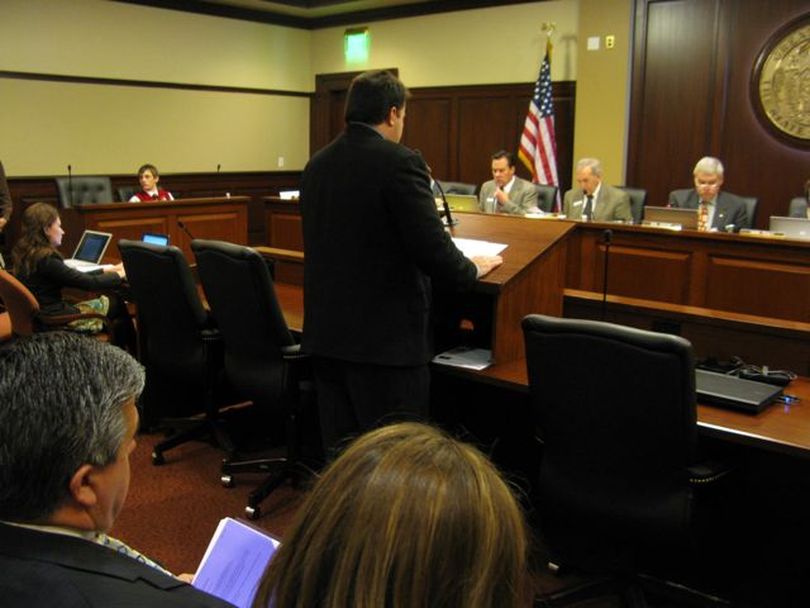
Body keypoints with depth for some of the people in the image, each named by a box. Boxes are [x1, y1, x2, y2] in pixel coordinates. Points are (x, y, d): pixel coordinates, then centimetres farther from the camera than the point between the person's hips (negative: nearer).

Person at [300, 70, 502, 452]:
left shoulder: (317, 164, 9)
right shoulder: (400, 163, -14)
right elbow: (434, 251, -18)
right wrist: (473, 269, 3)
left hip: (325, 332, 7)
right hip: (385, 335, -7)